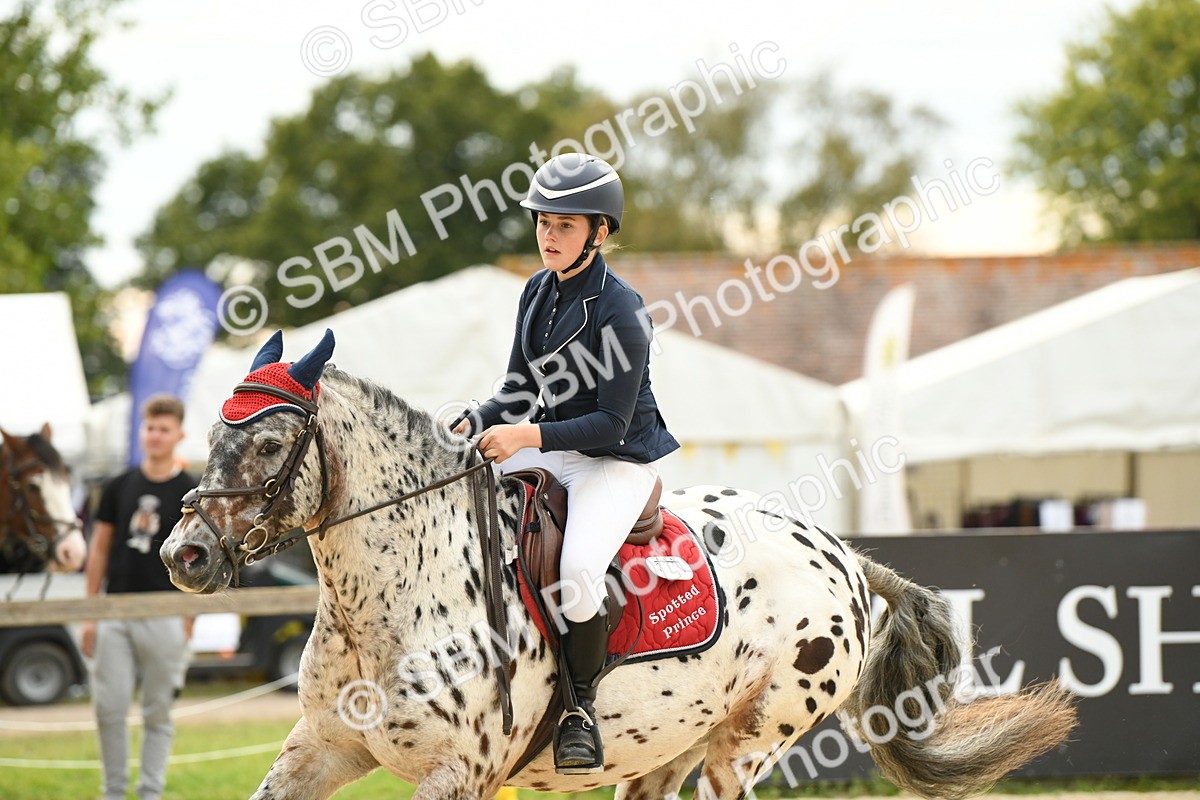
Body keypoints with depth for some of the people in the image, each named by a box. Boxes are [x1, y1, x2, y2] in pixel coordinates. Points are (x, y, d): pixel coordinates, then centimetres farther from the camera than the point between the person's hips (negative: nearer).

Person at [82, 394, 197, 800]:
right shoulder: (119, 487, 8)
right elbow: (100, 548, 11)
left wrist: (187, 623, -6)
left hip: (164, 618, -3)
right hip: (115, 614, 3)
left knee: (157, 713, 3)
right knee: (109, 707, 0)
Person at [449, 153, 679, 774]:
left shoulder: (619, 310, -18)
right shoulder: (538, 292, 5)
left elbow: (612, 424, -20)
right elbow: (520, 390, 12)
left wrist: (528, 436, -28)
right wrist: (471, 426, -7)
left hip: (618, 462, -8)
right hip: (548, 450, 8)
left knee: (578, 570, -32)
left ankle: (581, 706, -10)